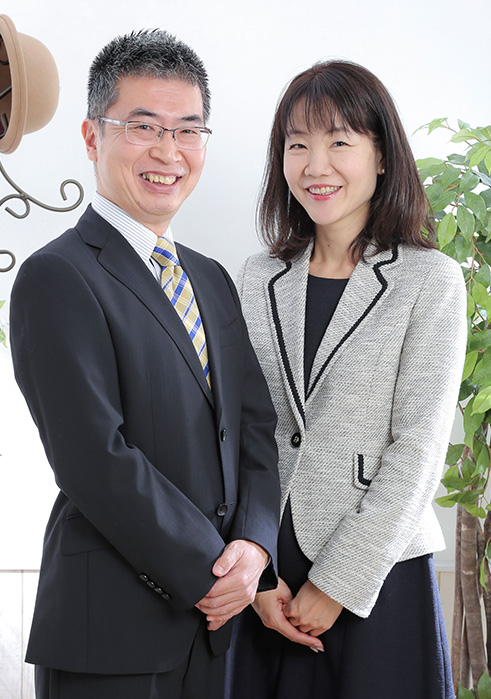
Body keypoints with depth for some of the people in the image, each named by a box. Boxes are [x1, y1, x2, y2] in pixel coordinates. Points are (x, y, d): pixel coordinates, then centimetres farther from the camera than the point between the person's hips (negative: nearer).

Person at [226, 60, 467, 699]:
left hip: (381, 576, -3)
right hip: (271, 576, 3)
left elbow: (418, 447, -9)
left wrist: (337, 582, -11)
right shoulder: (258, 281, 6)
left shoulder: (431, 281, -5)